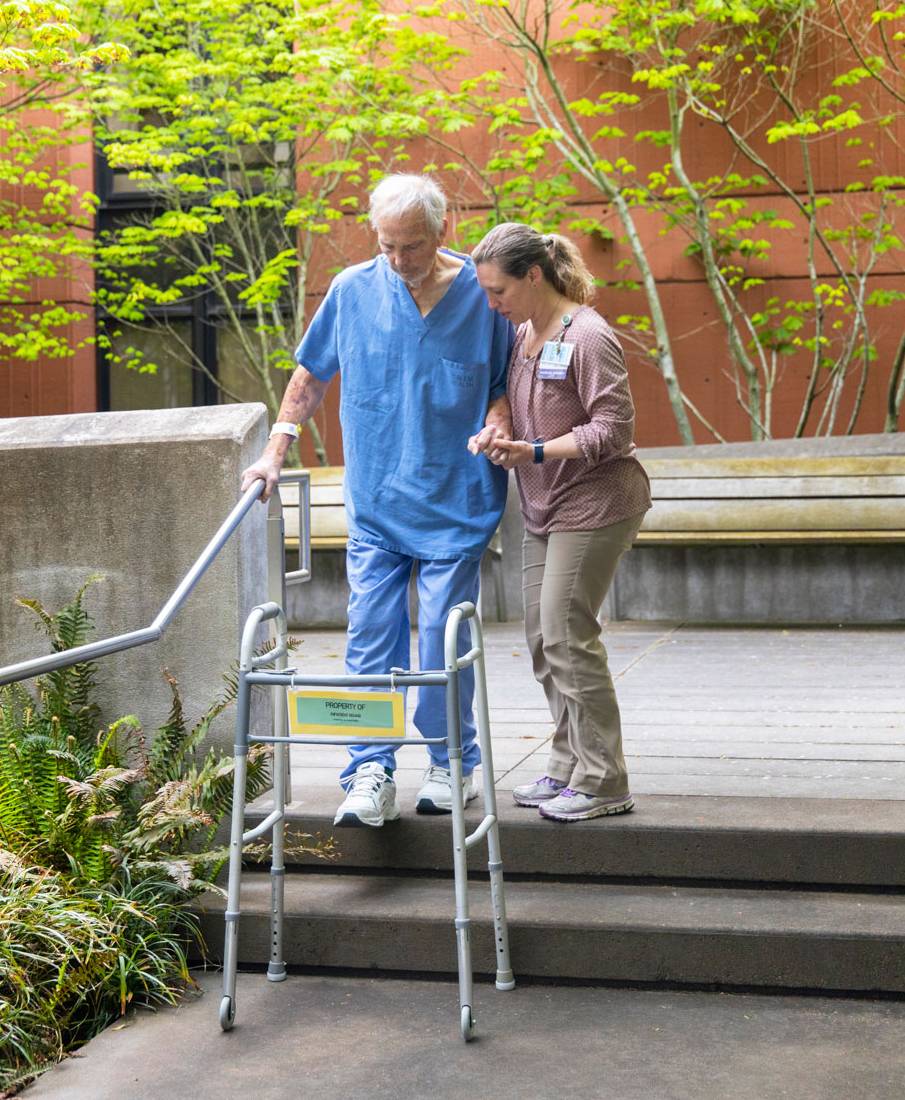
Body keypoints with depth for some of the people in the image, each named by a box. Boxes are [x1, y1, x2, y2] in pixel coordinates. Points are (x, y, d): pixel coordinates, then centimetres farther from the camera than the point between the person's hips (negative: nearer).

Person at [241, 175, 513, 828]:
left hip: (454, 502, -1)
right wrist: (276, 451, 7)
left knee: (445, 637, 2)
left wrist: (497, 421, -13)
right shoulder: (352, 290, 1)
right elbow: (312, 373, 12)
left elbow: (505, 381, 8)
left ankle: (453, 764, 18)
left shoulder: (483, 295, -3)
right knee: (370, 635, -3)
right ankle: (371, 775, 0)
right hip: (374, 503, 2)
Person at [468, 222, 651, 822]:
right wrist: (497, 436, 0)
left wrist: (534, 452, -25)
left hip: (595, 502, -9)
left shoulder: (587, 335, -16)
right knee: (543, 636, 10)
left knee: (567, 633, -9)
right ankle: (570, 768, 22)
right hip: (546, 505, 9)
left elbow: (613, 429, -20)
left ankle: (603, 782, 0)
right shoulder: (524, 335, 10)